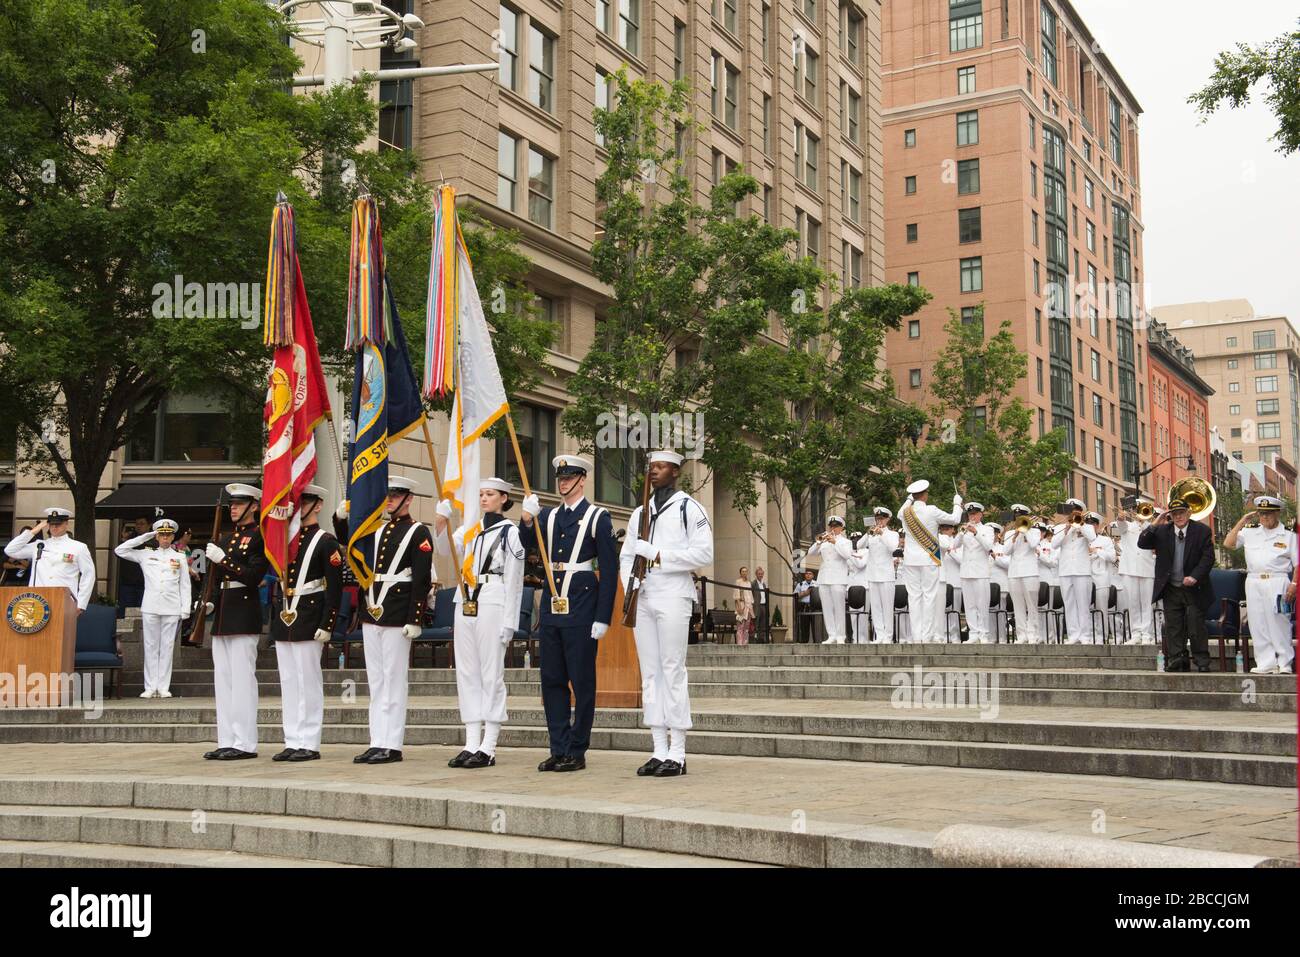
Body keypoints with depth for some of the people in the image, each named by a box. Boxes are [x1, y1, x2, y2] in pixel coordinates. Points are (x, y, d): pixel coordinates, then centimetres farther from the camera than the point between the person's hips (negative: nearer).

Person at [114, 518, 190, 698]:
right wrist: (144, 537, 5)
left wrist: (185, 609, 1)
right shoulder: (145, 555, 11)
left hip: (172, 609, 0)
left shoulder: (180, 558, 11)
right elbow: (119, 550, 6)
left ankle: (164, 687, 3)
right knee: (151, 647, 0)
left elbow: (185, 586, 9)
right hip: (150, 607, 0)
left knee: (167, 647, 1)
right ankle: (150, 687, 3)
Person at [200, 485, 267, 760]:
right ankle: (227, 742, 13)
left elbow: (253, 577, -15)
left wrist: (222, 559, -18)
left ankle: (245, 744, -4)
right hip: (222, 613, 9)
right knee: (222, 678, 9)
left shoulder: (259, 536, -6)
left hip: (243, 615, -9)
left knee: (242, 678, -8)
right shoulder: (227, 538, 19)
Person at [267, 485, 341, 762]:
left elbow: (335, 588, -11)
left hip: (308, 621, -7)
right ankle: (292, 742, 14)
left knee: (308, 682, -3)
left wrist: (326, 625, -16)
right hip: (283, 619, 7)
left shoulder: (326, 541, -6)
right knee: (288, 682, 9)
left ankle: (309, 744, 2)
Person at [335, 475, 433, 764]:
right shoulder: (378, 530, 16)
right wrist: (341, 517, 5)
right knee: (376, 681, 9)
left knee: (394, 679, -3)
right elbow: (348, 540, 26)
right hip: (371, 611, 7)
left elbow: (422, 579, -11)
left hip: (397, 614, -7)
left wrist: (414, 620, -17)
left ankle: (392, 745, 1)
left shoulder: (418, 532, -5)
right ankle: (378, 743, 14)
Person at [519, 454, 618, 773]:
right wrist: (527, 520, -24)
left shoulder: (598, 517, -2)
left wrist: (603, 618, -10)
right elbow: (529, 544, -3)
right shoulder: (548, 516, 14)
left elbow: (609, 570, -5)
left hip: (581, 611, -6)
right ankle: (558, 749, 17)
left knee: (582, 682, 1)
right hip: (552, 607, 6)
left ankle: (577, 752, 7)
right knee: (552, 681, 9)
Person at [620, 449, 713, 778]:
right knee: (650, 674, 6)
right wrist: (630, 583, 2)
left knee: (672, 672, -8)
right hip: (643, 599, 7)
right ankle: (659, 751, 10)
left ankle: (677, 754, -4)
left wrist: (659, 556, -13)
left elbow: (704, 553, -10)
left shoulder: (689, 508, 0)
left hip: (673, 597, -7)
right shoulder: (640, 512, 19)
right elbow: (626, 554, 21)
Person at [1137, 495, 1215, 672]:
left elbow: (1208, 558, -7)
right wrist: (1155, 524, -14)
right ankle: (1177, 662, 12)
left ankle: (1202, 663, 8)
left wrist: (1195, 577, -19)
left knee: (1196, 628, -1)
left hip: (1194, 589, -3)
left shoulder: (1202, 531, -4)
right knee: (1173, 628, 6)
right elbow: (1142, 543, -4)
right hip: (1170, 590, 3)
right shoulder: (1162, 531, 3)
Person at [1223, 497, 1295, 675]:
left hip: (1277, 582, -3)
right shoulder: (1250, 532, 13)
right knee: (1258, 625, 3)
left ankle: (1285, 664, 1)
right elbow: (1228, 543, 5)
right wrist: (1242, 521, 4)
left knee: (1279, 624, -6)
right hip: (1254, 583, 4)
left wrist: (1294, 585, -10)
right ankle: (1266, 664, 9)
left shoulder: (1288, 535, 6)